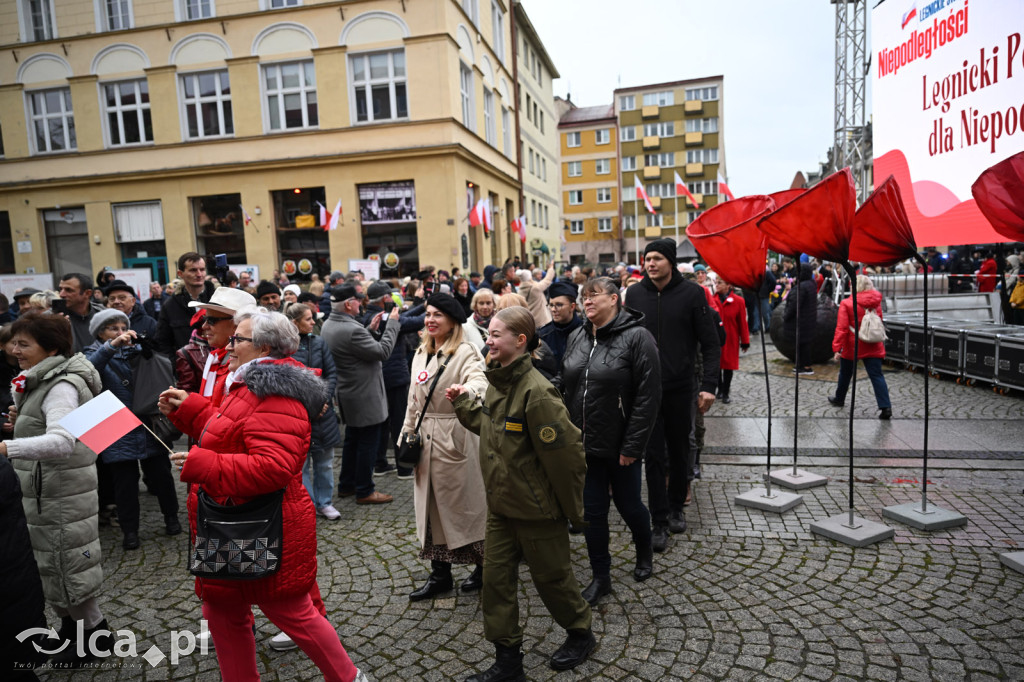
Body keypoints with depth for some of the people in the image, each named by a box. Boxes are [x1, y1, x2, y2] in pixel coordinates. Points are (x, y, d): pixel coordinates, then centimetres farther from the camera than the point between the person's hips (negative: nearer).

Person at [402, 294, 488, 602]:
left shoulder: (464, 352, -11)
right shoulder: (421, 354, 12)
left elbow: (479, 380, -31)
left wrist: (465, 391, -53)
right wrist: (407, 433, 17)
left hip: (456, 438, -7)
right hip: (427, 438, 7)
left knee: (464, 504, 5)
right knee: (431, 506, 12)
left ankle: (483, 566, 26)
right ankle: (440, 575, 26)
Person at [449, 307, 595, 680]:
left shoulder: (536, 392, -25)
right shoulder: (497, 382, 1)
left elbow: (566, 453, -22)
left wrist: (572, 508, -13)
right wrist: (464, 403, 8)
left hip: (536, 509, -8)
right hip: (500, 505, 8)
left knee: (552, 576, 13)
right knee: (495, 579, 12)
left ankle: (581, 633, 40)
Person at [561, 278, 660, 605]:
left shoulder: (637, 336, -13)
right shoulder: (577, 338, 6)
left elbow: (648, 395, -16)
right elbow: (566, 388, 12)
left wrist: (632, 445, -17)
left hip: (621, 447, -4)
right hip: (585, 444, 5)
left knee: (628, 504, 14)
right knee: (593, 510, 10)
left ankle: (645, 552, 44)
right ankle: (600, 577, 27)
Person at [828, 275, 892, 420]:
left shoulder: (847, 304, -12)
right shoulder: (876, 302, 3)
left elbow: (842, 328, -16)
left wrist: (837, 348, -15)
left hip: (852, 347, -3)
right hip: (873, 347, 3)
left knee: (845, 373, 17)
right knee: (876, 375, -1)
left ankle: (839, 399, 35)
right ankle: (885, 407, -12)